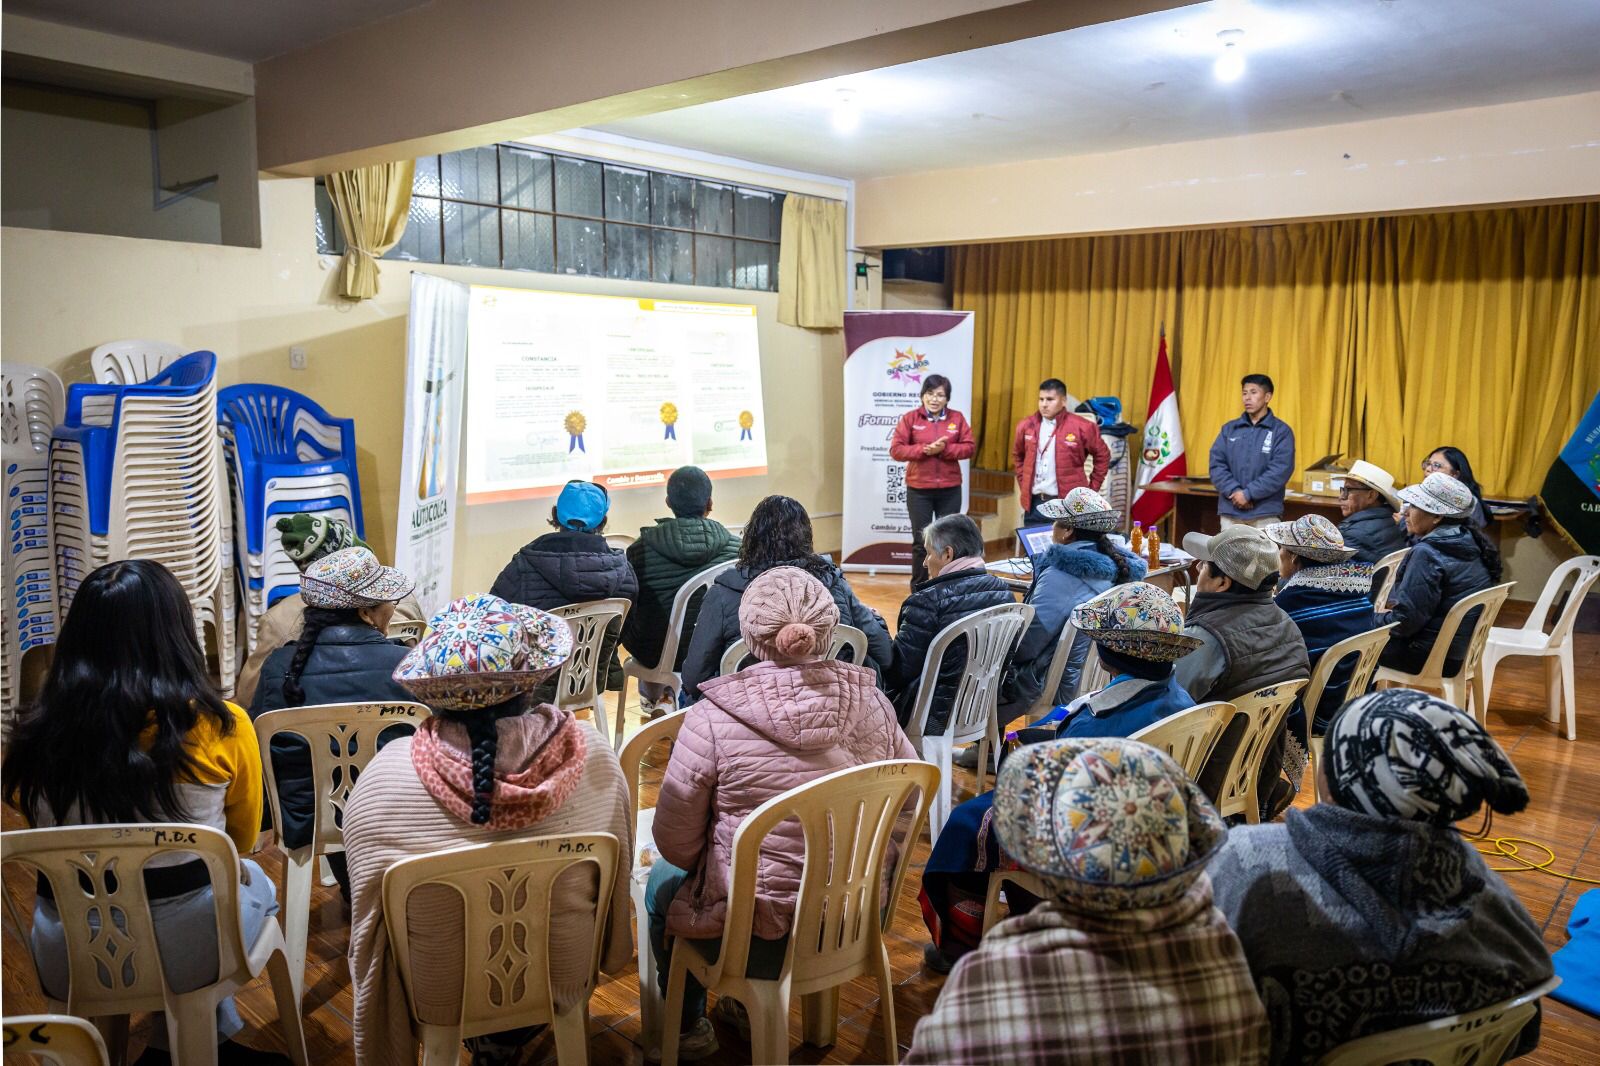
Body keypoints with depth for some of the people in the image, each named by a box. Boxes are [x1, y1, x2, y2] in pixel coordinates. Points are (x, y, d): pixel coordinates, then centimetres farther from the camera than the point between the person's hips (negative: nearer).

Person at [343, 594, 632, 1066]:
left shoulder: (381, 781, -25)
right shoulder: (593, 756, -22)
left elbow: (368, 922, -9)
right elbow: (618, 880, -5)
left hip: (438, 999, 0)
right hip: (560, 987, 1)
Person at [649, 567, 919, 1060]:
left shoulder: (714, 716, -21)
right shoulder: (869, 700, -10)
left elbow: (675, 841, -12)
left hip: (757, 930, -4)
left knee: (661, 882, 28)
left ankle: (687, 1026, 43)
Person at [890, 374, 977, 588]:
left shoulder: (957, 418, 5)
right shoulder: (910, 418, -1)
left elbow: (970, 447, -1)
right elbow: (896, 450, -6)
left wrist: (945, 449, -15)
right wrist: (924, 450, -18)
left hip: (950, 490, 2)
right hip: (919, 490, -2)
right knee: (921, 541, 2)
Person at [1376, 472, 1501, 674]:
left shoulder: (1428, 553, -23)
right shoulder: (1470, 542, 4)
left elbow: (1405, 621, -24)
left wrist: (1381, 617, -5)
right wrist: (1394, 607, 5)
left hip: (1432, 658, -8)